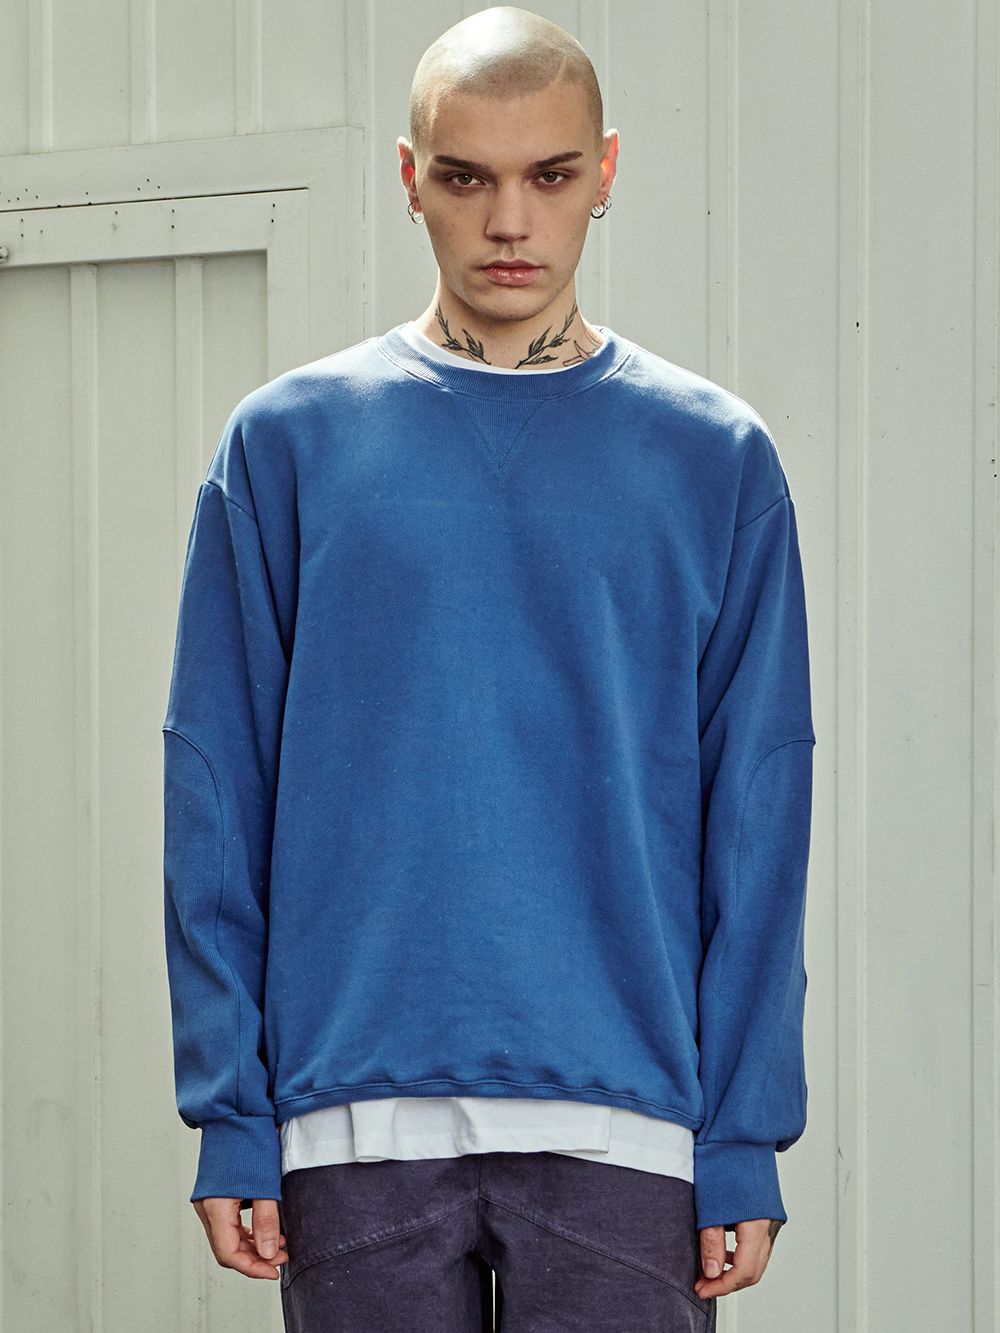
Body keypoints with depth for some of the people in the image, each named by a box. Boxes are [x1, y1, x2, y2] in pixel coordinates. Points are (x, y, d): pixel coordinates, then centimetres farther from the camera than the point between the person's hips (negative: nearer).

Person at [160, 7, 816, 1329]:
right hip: (357, 1123, 0)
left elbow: (757, 816, 4)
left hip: (623, 1122, 0)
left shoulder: (715, 459, 6)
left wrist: (745, 1138, -2)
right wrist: (232, 1114, -2)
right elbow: (218, 799, 4)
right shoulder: (290, 441, 6)